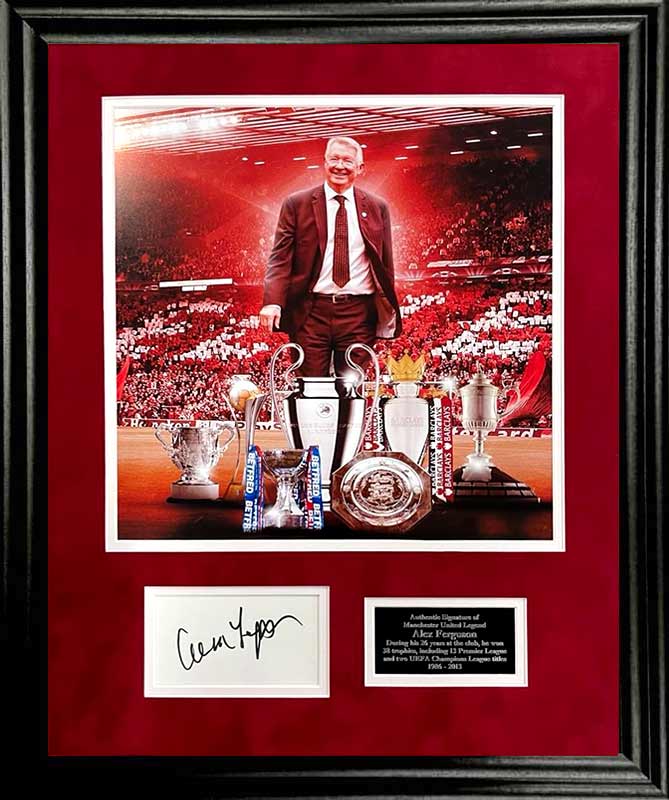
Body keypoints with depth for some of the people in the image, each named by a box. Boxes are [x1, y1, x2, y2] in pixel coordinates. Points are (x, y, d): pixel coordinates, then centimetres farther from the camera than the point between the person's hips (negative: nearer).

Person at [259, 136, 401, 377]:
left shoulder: (377, 208, 10)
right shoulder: (295, 204, 4)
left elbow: (385, 264, 11)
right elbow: (280, 258, -2)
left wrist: (388, 311, 8)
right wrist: (273, 302, -17)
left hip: (358, 313, 2)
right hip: (311, 312, -1)